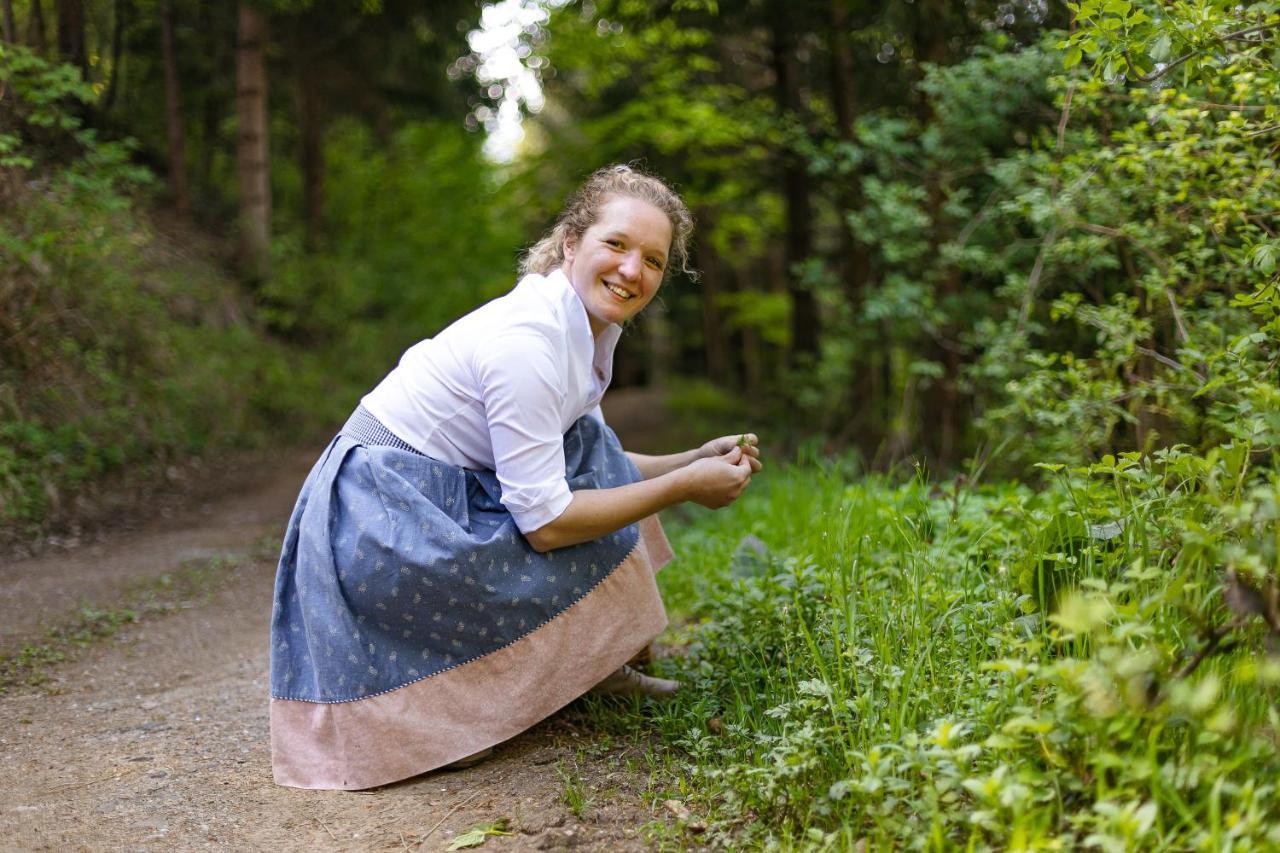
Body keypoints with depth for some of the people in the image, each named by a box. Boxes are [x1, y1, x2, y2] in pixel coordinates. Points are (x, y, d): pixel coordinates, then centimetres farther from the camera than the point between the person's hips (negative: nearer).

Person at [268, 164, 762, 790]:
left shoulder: (589, 328, 4)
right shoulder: (527, 338, -24)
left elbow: (592, 466, 16)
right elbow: (544, 521, -25)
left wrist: (695, 459, 3)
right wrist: (683, 487, -17)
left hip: (440, 496, 10)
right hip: (382, 519, -10)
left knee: (592, 460, 7)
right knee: (591, 557, -14)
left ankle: (593, 669, 10)